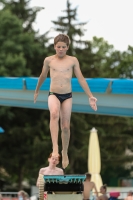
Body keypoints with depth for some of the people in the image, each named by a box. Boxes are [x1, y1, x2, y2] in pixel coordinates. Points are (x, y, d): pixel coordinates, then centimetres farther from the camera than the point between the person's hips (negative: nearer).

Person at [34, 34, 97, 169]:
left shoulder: (73, 60, 2)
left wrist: (90, 96, 2)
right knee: (54, 113, -34)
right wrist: (37, 90, 31)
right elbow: (43, 76, 19)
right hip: (53, 95, -2)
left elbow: (81, 79, 5)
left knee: (65, 127, 4)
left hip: (67, 96, 2)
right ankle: (55, 148, -39)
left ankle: (65, 152, 30)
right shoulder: (48, 60, 3)